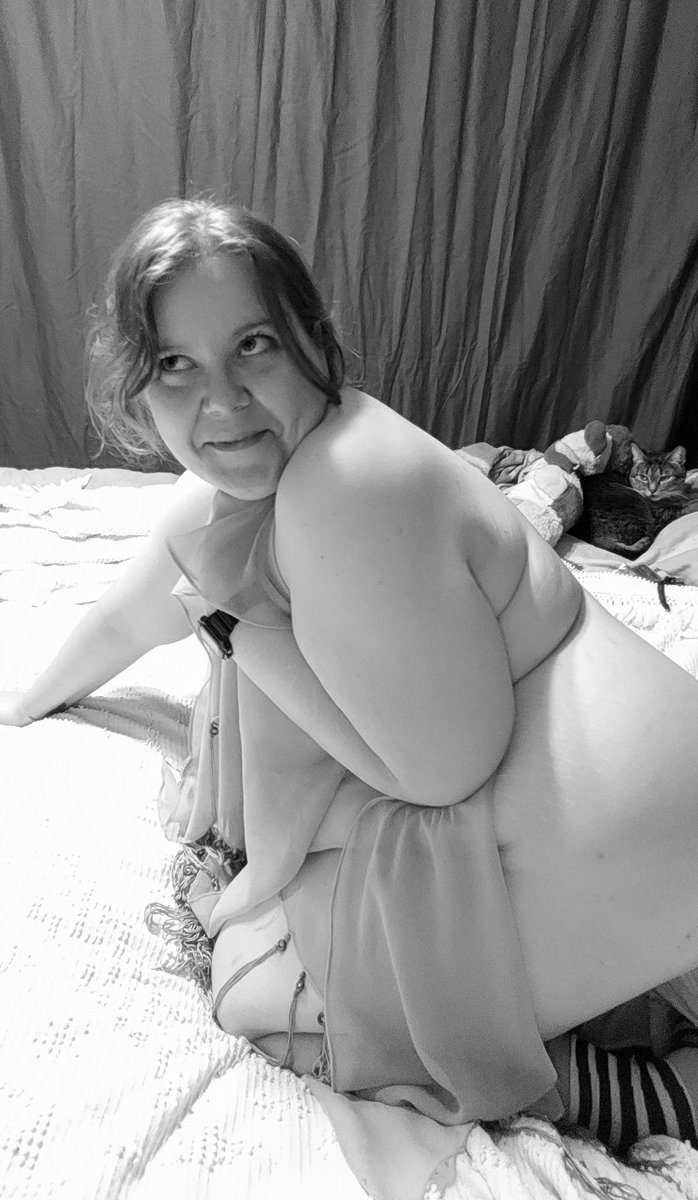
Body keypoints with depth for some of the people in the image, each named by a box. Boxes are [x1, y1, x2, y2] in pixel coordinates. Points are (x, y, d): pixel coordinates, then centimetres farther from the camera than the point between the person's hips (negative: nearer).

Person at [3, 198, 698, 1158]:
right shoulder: (221, 498, 0)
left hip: (577, 820, -8)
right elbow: (127, 617, 19)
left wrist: (236, 617, -20)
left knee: (266, 992, -2)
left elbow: (444, 766, -23)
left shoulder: (354, 486, -30)